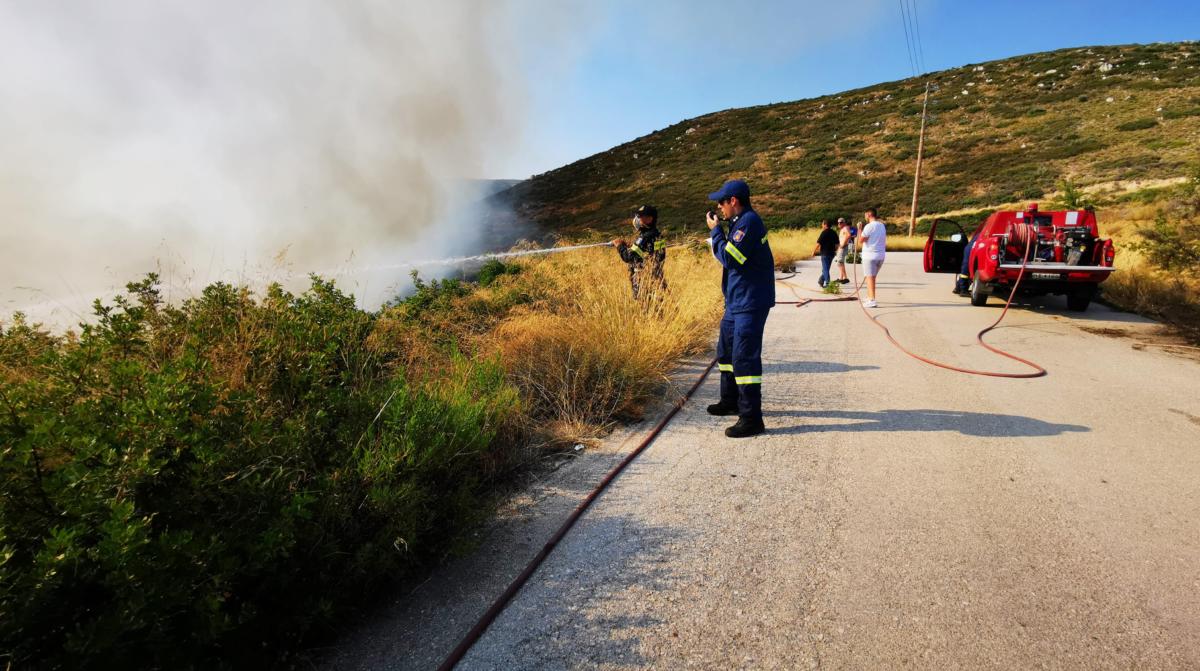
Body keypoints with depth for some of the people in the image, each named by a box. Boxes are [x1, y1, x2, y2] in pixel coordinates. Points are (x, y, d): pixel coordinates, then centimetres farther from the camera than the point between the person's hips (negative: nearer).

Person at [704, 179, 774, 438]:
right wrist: (717, 239, 7)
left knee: (744, 358, -11)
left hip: (750, 303, -11)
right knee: (726, 350, 20)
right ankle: (730, 401, 37)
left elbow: (729, 257, -20)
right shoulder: (741, 222, 15)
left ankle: (751, 419, -5)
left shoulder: (749, 222, -16)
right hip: (736, 301, 11)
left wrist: (715, 231, -10)